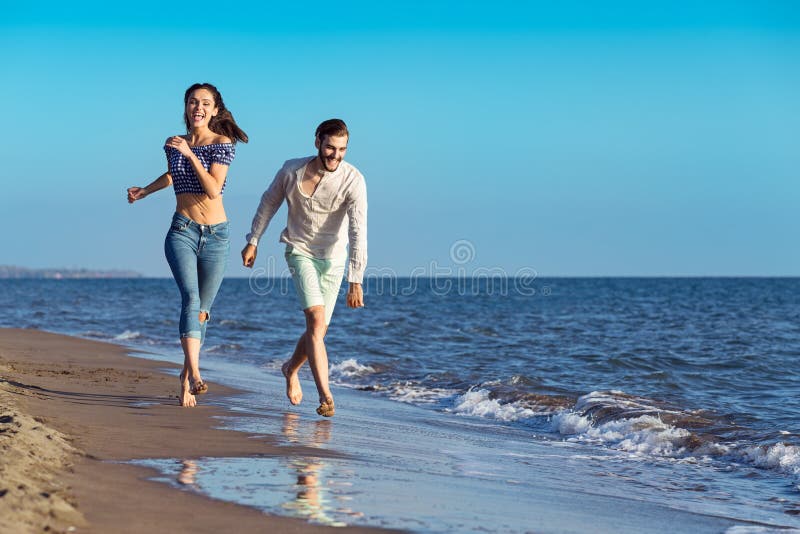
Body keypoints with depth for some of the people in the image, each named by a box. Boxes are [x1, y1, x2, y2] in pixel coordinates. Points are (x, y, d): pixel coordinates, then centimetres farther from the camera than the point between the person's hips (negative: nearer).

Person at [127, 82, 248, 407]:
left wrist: (189, 153, -17)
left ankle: (186, 379, 20)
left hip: (216, 236, -1)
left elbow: (214, 189, -16)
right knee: (191, 299, -21)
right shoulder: (174, 145, 9)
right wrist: (143, 192, 28)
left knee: (202, 309, 6)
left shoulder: (223, 143, -3)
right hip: (182, 231, 1)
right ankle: (194, 374, -35)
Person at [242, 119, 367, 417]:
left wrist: (356, 281, -33)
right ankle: (325, 396, -22)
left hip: (333, 258, 1)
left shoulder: (353, 180, -20)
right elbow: (269, 202, 6)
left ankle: (291, 369, 41)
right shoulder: (291, 171, -14)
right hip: (300, 252, -1)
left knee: (317, 330, 9)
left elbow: (358, 232, -26)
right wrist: (253, 241, 11)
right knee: (316, 319, -21)